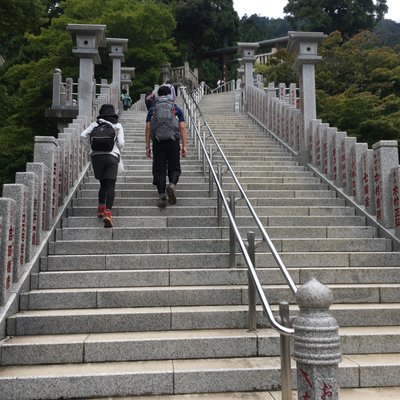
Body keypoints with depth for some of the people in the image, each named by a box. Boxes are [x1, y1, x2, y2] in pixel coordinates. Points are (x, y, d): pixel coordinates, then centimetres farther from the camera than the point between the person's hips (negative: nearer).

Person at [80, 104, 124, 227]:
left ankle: (101, 208, 12)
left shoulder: (95, 124, 12)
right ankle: (108, 212, -20)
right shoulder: (117, 126, 9)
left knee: (103, 184, 20)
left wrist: (91, 146, 12)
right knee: (110, 186, -6)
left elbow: (83, 135, 0)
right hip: (112, 156, -2)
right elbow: (121, 143, -1)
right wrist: (118, 152, 18)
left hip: (96, 156, 2)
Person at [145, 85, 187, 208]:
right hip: (173, 142, 0)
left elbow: (148, 129, 4)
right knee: (174, 168, 10)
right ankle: (172, 184, -19)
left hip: (158, 142, 0)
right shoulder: (177, 109, 9)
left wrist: (147, 146, 6)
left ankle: (162, 196, -2)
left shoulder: (152, 110, 10)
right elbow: (182, 128, 2)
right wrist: (184, 146, 2)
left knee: (159, 170, 4)